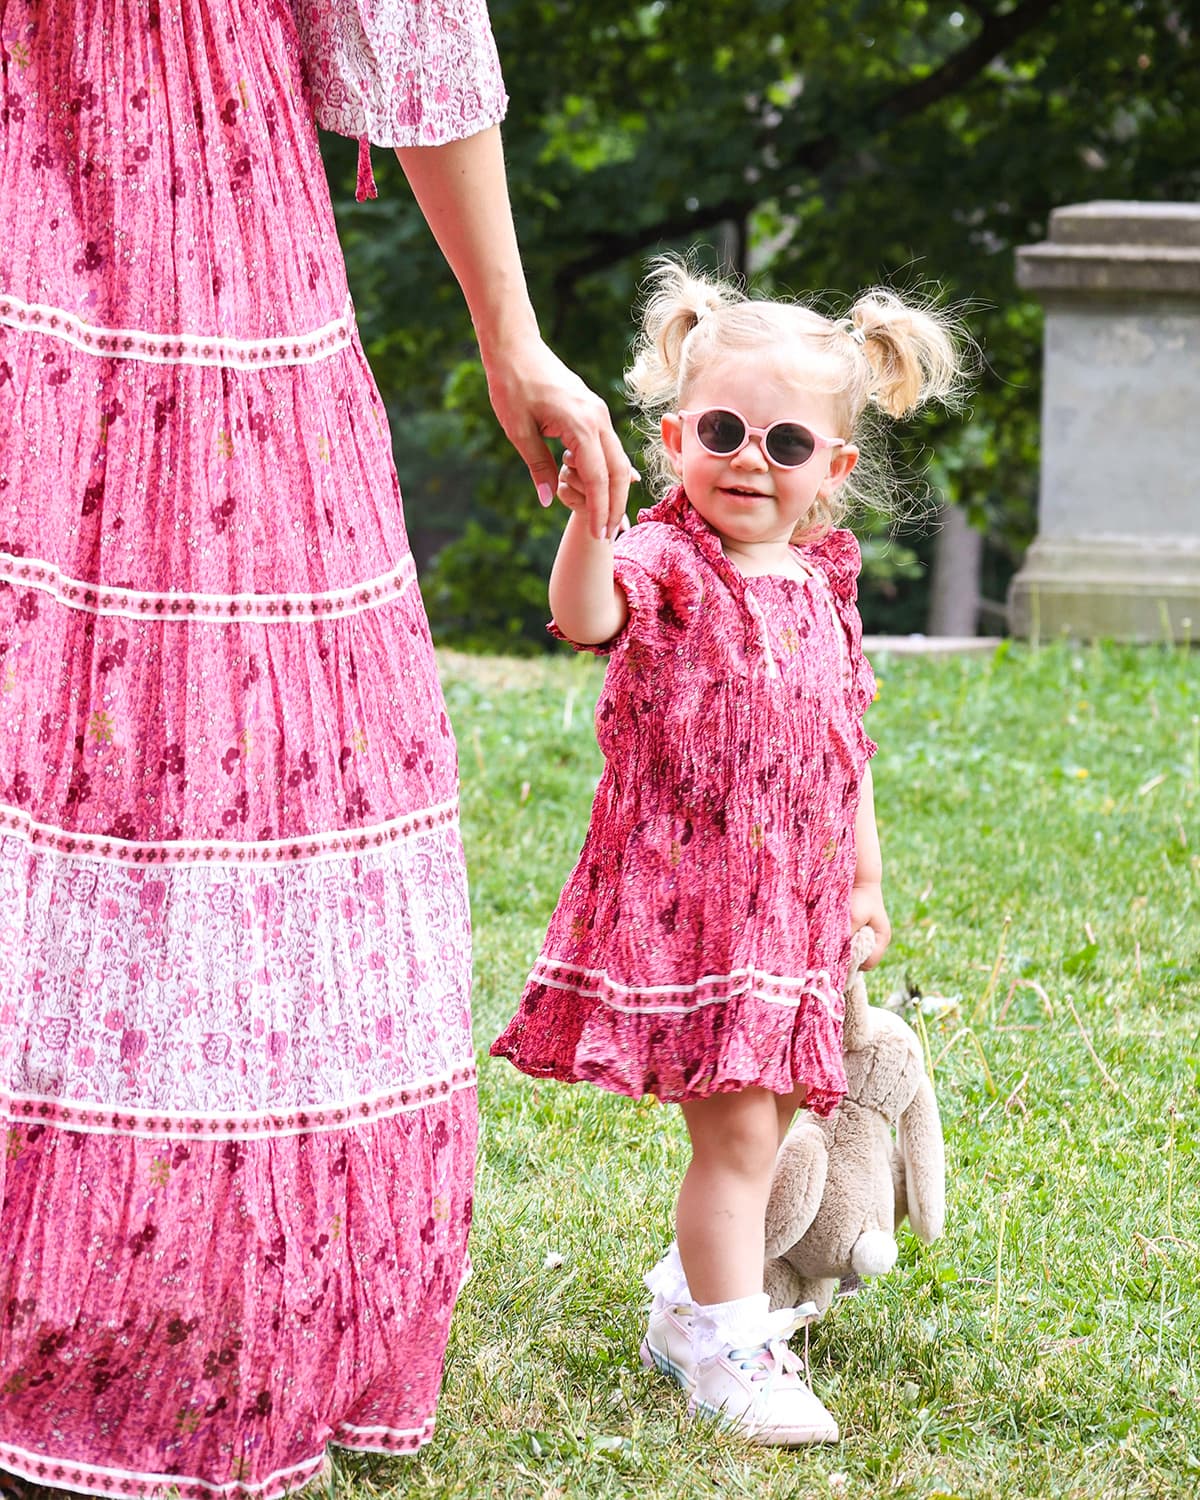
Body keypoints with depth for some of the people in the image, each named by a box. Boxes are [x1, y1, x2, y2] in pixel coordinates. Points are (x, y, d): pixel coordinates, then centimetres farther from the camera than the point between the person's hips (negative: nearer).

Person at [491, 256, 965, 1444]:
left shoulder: (823, 589, 10)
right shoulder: (666, 561, -10)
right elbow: (586, 618, -34)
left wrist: (864, 881, 21)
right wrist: (589, 514, -52)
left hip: (789, 901, 7)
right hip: (680, 889, -6)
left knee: (763, 1117, 13)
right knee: (735, 1125, -10)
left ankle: (690, 1299, 32)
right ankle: (724, 1349, -2)